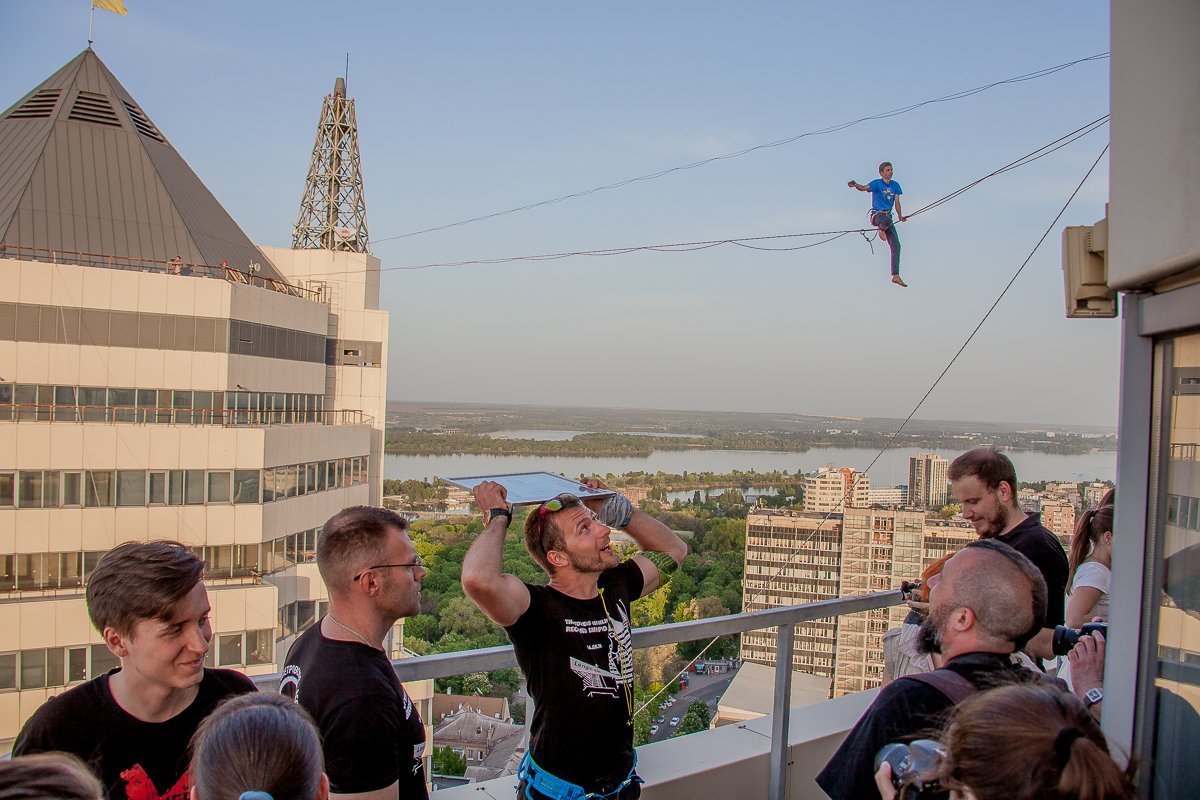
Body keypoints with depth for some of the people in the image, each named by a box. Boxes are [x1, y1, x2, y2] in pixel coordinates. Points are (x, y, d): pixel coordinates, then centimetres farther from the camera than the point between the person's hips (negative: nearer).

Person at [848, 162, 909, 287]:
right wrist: (854, 185, -46)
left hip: (888, 216, 6)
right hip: (876, 215, -6)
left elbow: (897, 202, 11)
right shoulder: (877, 183, -6)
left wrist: (900, 216, -6)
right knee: (887, 220, -43)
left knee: (896, 246, -3)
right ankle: (881, 229, -2)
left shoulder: (895, 185, 14)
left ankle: (895, 276, -1)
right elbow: (864, 188, -24)